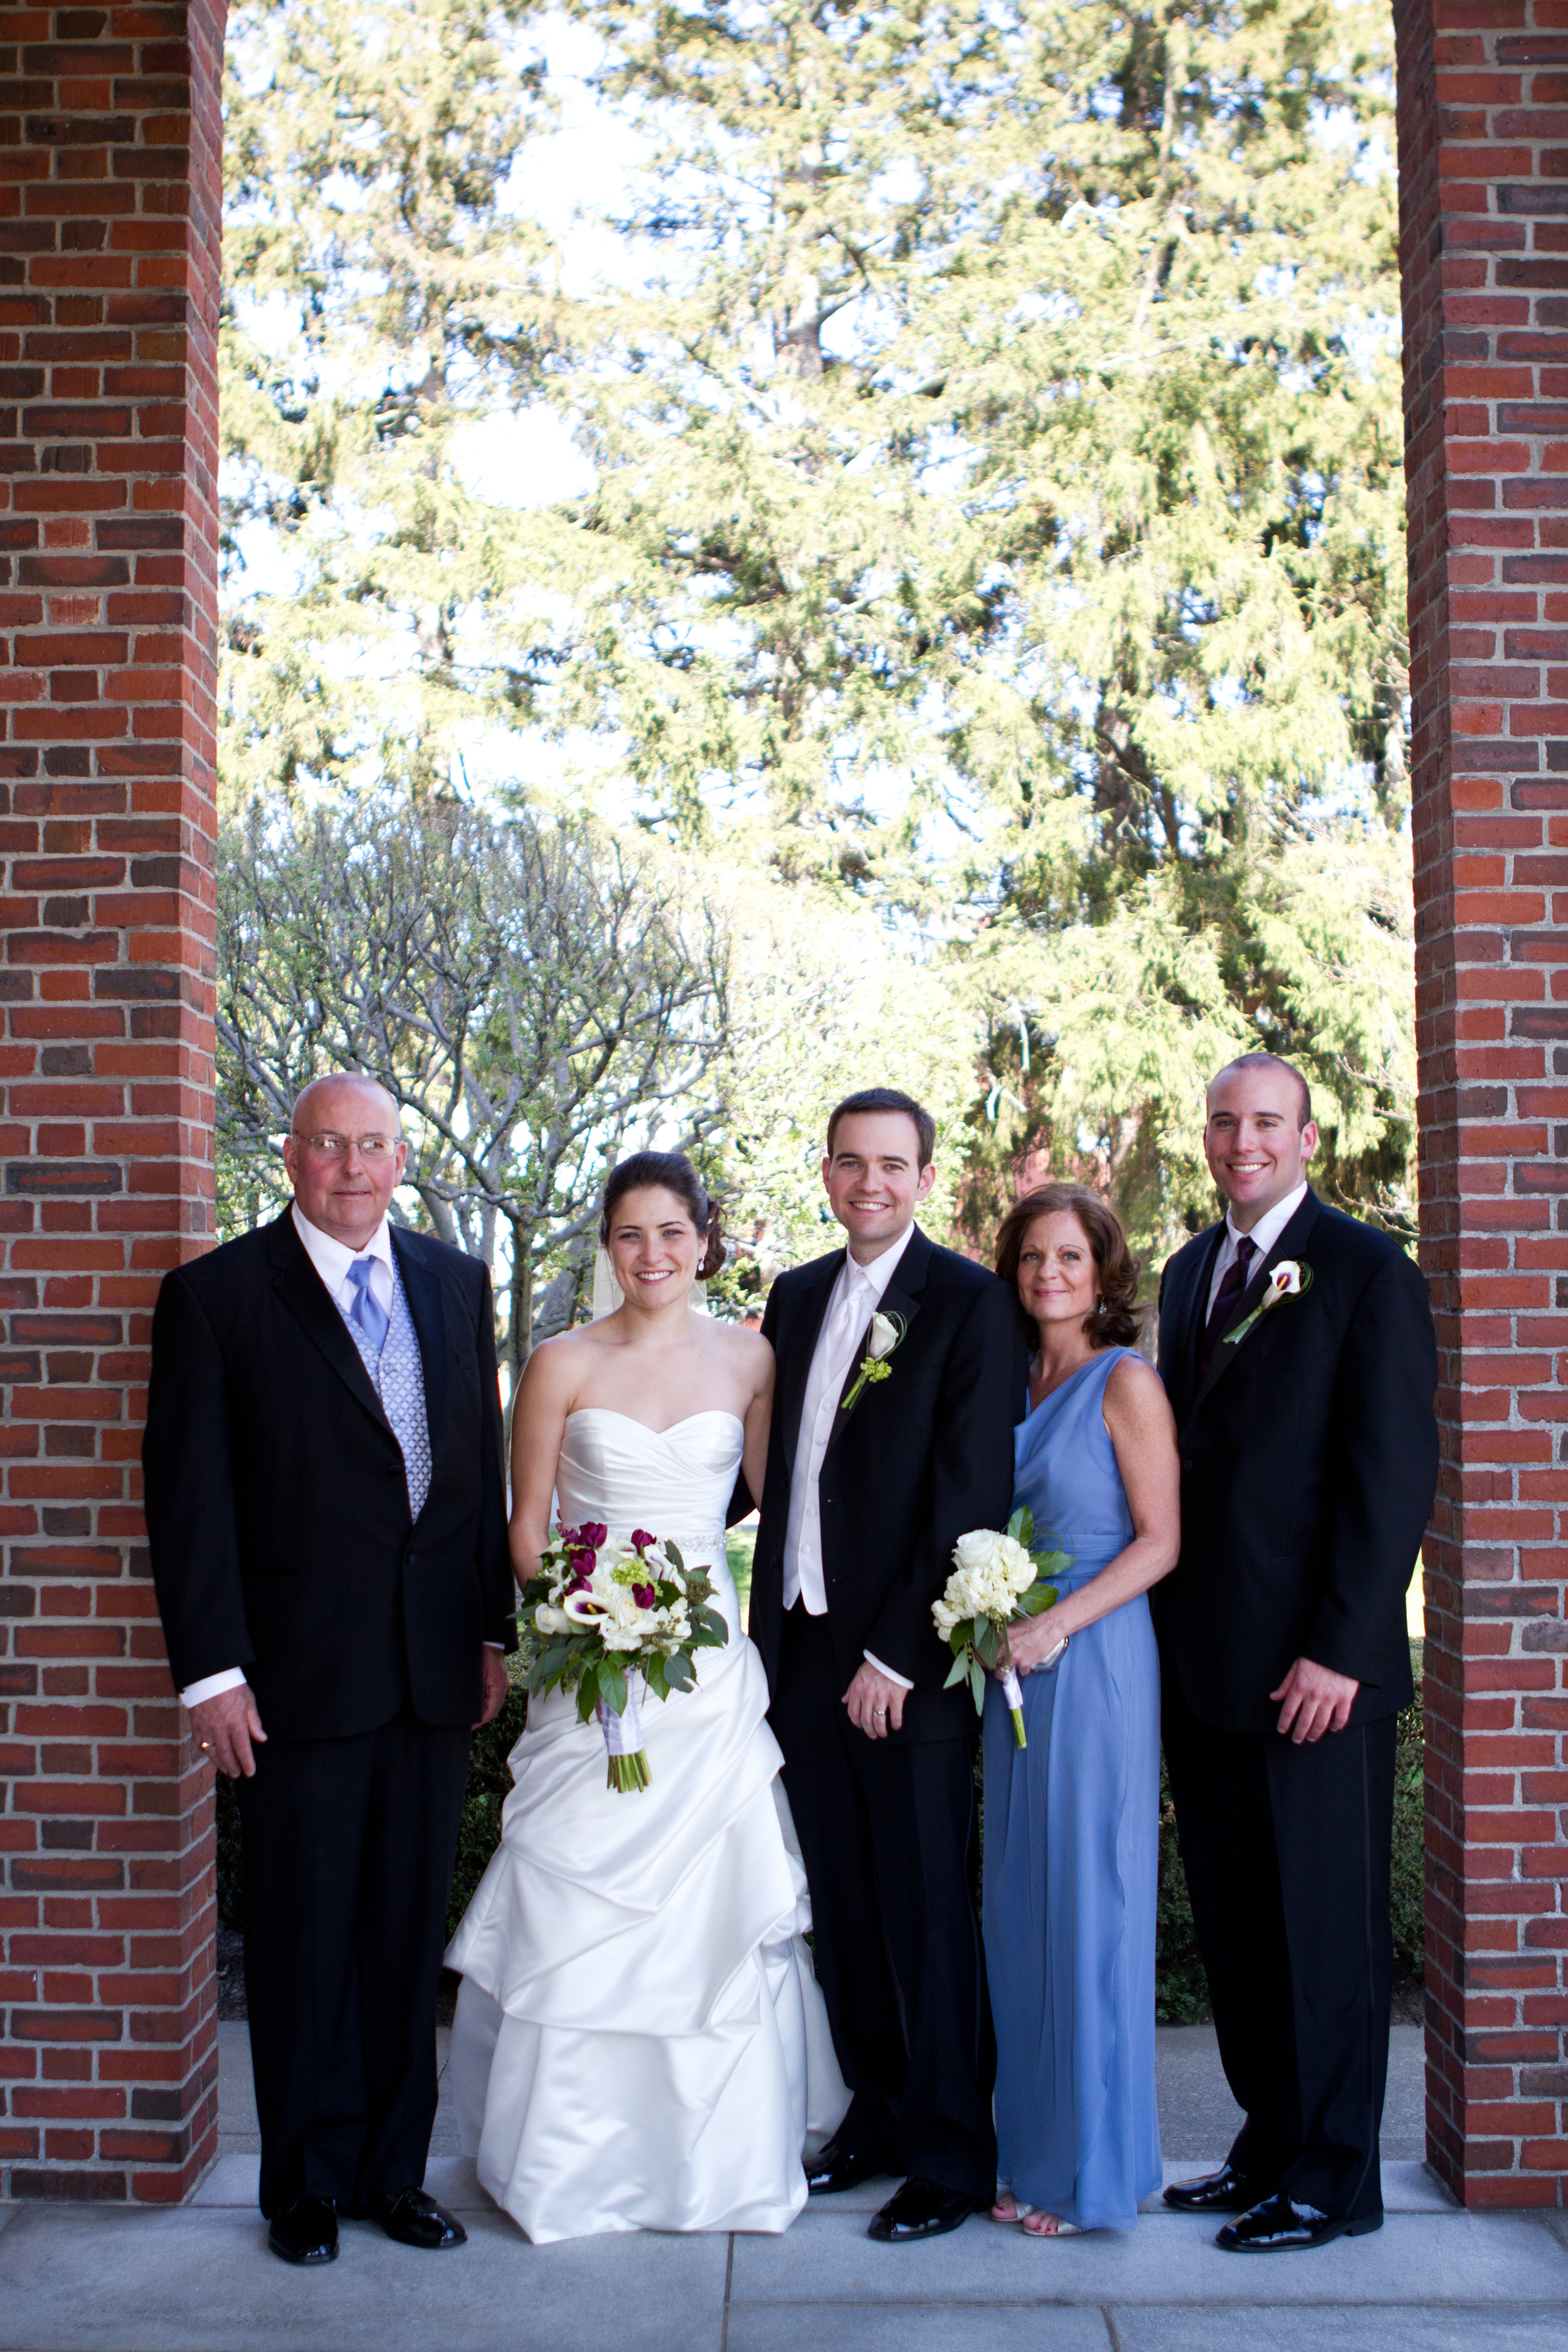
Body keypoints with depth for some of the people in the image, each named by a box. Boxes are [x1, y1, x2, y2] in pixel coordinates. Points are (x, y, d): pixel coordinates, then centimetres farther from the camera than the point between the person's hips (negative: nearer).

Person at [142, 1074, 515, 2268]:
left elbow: (484, 1465, 11)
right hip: (300, 1674, -3)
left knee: (411, 1934, 13)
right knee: (305, 1939, 8)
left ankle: (394, 2169, 28)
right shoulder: (215, 1296, -4)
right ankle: (307, 2184, 25)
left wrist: (494, 1628, 8)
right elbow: (189, 1497, -6)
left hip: (436, 1670, 4)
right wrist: (212, 1669, -10)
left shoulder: (457, 1283, 9)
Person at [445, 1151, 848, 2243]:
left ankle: (718, 2155, 25)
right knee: (580, 1913, 3)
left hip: (711, 1665, 1)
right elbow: (528, 1525, 2)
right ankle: (576, 2161, 22)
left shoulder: (748, 1357, 3)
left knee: (713, 1910, 7)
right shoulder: (564, 1364, -2)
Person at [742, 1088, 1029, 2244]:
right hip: (802, 1642, 6)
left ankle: (953, 2156, 18)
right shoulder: (796, 1296, 12)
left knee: (927, 1911, 4)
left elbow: (971, 1497, -13)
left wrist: (896, 1656, -16)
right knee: (844, 1906, 15)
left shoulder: (972, 1302, -8)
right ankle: (879, 2113, 31)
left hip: (907, 1662, -6)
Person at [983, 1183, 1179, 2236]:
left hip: (1091, 1665, -7)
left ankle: (1095, 2167, 14)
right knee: (1020, 1910, 11)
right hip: (1016, 1672, 7)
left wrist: (1057, 1626, -18)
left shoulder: (1127, 1382, -8)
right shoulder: (1019, 1384, 12)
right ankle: (1034, 2154, 22)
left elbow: (1160, 1540, -11)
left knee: (1089, 1907, 1)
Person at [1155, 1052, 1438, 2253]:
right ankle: (1270, 2143, 29)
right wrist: (1164, 1627, 9)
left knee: (1326, 1928, 5)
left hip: (1314, 1663, -6)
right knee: (1235, 1923, 14)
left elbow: (1395, 1474, -12)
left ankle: (1336, 2178, 19)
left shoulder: (1368, 1271, -7)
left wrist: (1341, 1650, -16)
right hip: (1201, 1659, 7)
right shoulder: (1192, 1271, 13)